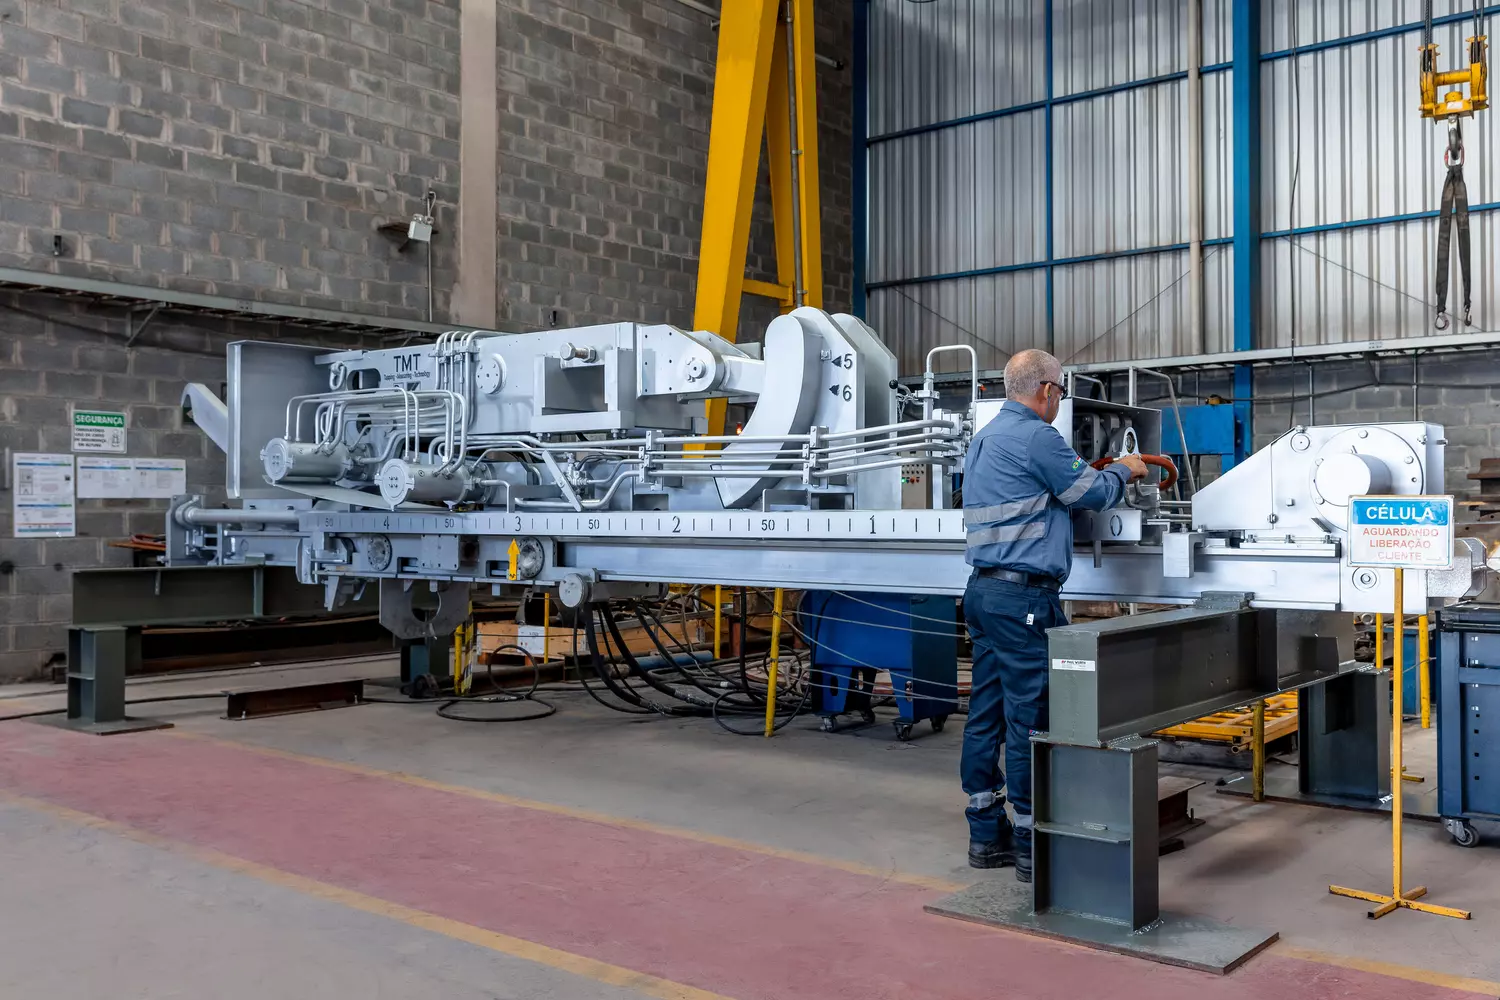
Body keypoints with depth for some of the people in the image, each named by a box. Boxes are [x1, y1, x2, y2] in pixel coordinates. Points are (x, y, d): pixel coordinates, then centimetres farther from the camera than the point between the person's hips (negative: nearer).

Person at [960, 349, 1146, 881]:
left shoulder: (984, 438, 18)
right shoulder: (1036, 437, -11)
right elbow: (1090, 493, -4)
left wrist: (1104, 472, 29)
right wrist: (1123, 471, 16)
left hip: (984, 591, 10)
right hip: (1024, 597, -10)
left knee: (987, 713, 11)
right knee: (1030, 717, -4)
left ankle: (987, 835, 18)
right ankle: (1033, 845, 2)